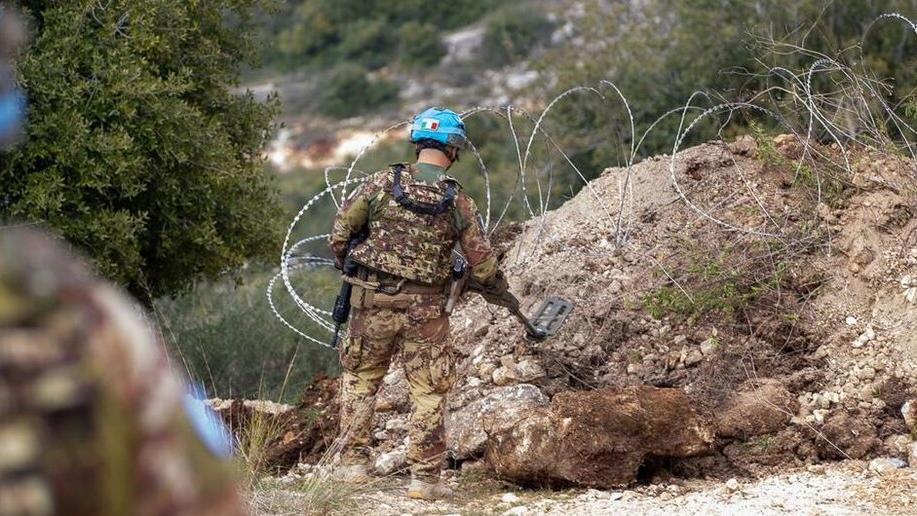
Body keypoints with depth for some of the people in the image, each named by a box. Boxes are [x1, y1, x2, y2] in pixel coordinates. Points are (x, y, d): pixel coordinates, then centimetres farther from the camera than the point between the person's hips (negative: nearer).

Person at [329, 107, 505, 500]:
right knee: (429, 392, 9)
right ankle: (424, 477, 9)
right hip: (425, 307, -1)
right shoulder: (458, 202, -7)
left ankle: (352, 462, 19)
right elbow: (482, 263, -3)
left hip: (372, 298, 1)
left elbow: (341, 230, -3)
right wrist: (495, 280, 20)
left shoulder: (382, 183, -6)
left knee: (360, 378, 18)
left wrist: (343, 263, 17)